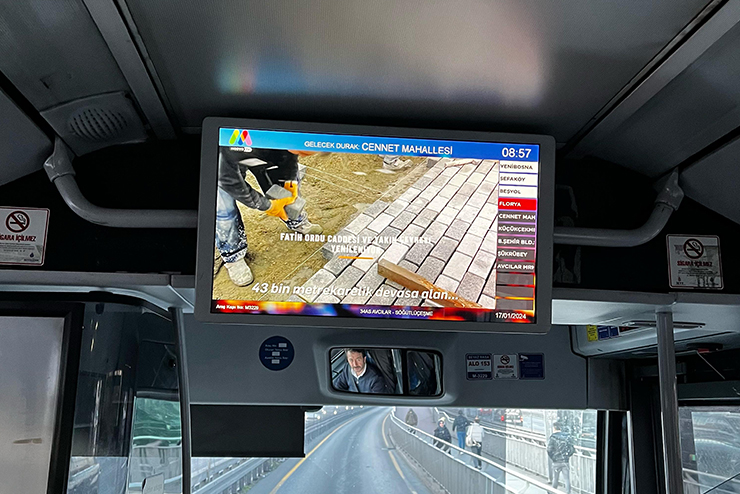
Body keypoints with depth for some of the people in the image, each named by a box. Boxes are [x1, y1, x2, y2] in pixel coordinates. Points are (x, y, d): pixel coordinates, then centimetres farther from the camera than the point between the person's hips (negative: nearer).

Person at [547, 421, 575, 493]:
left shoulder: (553, 437, -10)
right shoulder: (567, 436, 0)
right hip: (566, 461, 2)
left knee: (555, 479, 15)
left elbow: (549, 450, -14)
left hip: (556, 462, -2)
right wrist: (567, 456, 12)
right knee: (567, 479, 5)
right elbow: (572, 449, 0)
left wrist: (553, 458, 1)